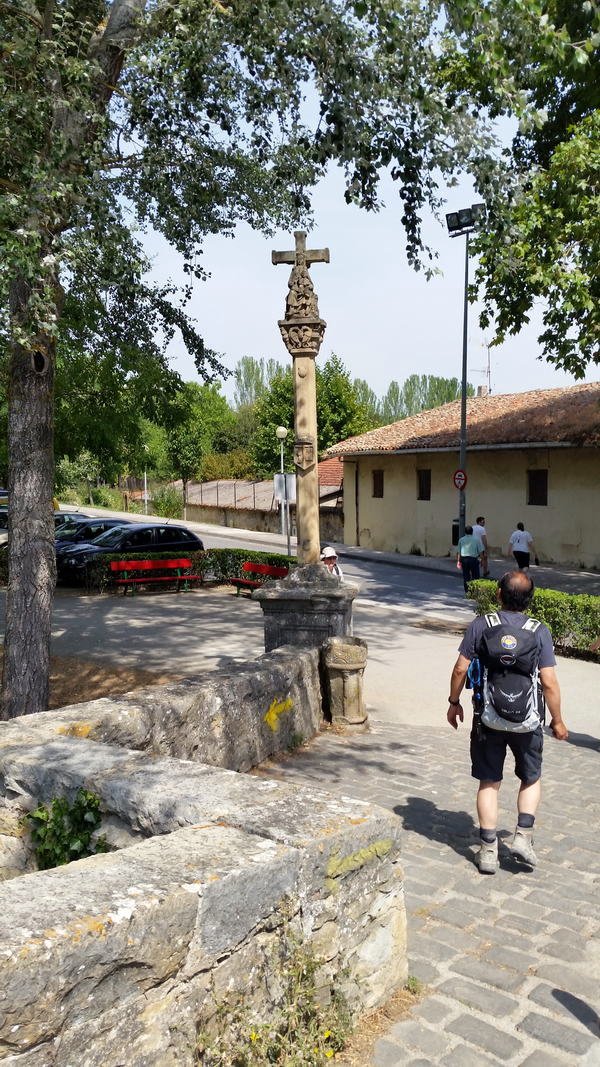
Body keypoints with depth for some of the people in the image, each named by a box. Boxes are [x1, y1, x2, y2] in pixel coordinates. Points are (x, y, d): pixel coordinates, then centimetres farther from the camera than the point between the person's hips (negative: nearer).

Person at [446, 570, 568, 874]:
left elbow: (460, 669, -7)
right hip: (527, 720, 0)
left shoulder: (481, 625, -8)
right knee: (531, 779, 22)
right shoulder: (539, 631, -9)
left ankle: (488, 851, 14)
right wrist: (557, 721, 4)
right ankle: (523, 836, 11)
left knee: (489, 784, 11)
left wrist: (454, 703, 9)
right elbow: (549, 682, -10)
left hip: (488, 718, 0)